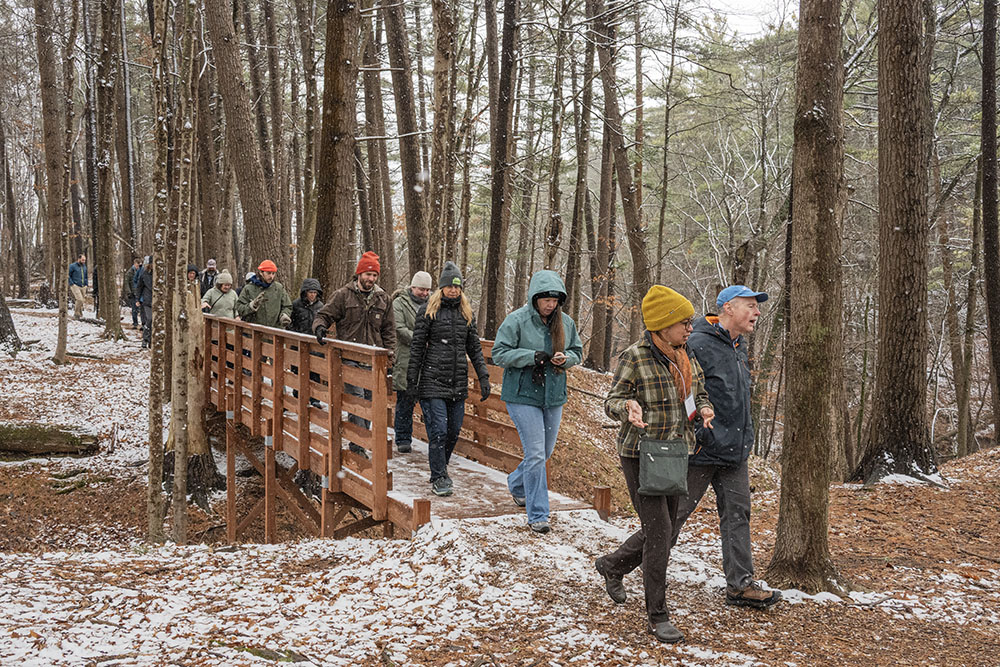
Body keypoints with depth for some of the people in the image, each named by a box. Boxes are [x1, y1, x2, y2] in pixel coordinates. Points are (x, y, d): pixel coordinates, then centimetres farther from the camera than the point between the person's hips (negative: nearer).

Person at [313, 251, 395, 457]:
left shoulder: (383, 298, 12)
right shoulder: (343, 295, 1)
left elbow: (388, 330, 17)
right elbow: (324, 315, 4)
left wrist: (389, 354, 8)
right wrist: (320, 327, -19)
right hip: (349, 357, -4)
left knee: (369, 402, 7)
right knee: (357, 400, -15)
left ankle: (360, 443, 18)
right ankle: (358, 445, -14)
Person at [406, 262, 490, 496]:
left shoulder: (466, 313, 12)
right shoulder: (428, 310, 0)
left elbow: (474, 348, 15)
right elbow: (417, 346, -1)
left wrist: (483, 377, 7)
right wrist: (412, 379, -4)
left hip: (458, 384, 5)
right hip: (433, 381, -4)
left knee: (454, 431, 7)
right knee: (438, 430, -8)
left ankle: (440, 467, 26)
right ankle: (439, 478, 1)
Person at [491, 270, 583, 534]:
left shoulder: (566, 323, 3)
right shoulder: (516, 321, -12)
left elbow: (577, 351, 14)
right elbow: (499, 354, -12)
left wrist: (566, 358, -10)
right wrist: (532, 356, -23)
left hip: (554, 396, 6)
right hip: (523, 396, -6)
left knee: (546, 452, 17)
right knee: (535, 454, -9)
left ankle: (517, 485, 45)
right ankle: (537, 514, 0)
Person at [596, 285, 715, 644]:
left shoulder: (685, 357, 8)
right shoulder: (634, 357, -12)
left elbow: (699, 394, 18)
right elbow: (612, 401, -8)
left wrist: (705, 409, -5)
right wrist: (628, 407, -30)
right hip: (641, 453, -7)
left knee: (664, 530, 14)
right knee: (658, 530, -11)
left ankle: (612, 565, 41)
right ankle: (657, 616, -2)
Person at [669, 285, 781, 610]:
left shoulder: (739, 348, 14)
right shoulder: (698, 345, -16)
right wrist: (696, 435, -21)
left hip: (734, 451, 8)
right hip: (702, 449, -8)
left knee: (737, 513, 6)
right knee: (676, 512, 3)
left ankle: (740, 585, 10)